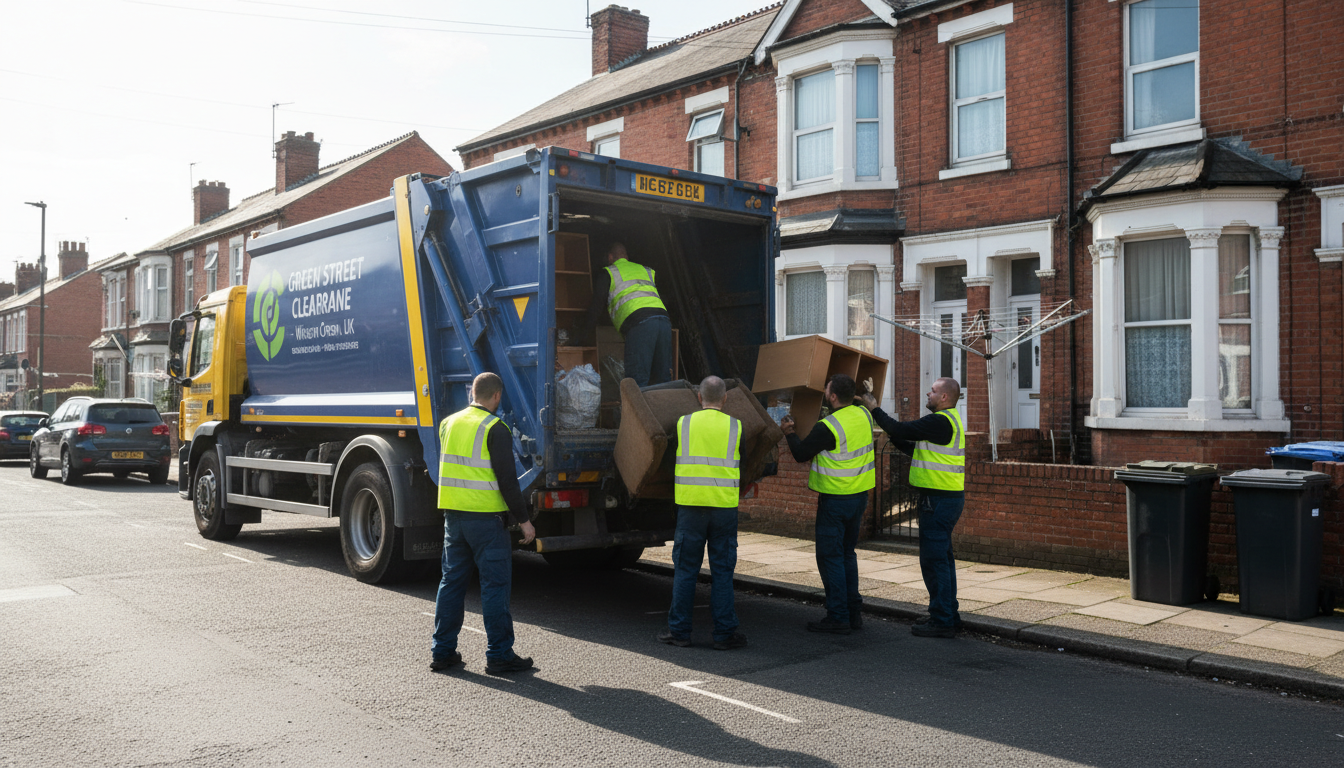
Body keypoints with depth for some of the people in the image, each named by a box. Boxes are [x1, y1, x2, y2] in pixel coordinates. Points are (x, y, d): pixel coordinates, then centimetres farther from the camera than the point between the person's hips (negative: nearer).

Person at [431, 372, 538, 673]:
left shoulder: (448, 424, 11)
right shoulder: (495, 429, -11)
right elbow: (507, 479, -14)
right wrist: (523, 519, -9)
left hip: (452, 513, 7)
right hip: (486, 516, -7)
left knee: (452, 581, 13)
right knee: (495, 584, 0)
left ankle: (442, 651, 17)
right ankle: (499, 654, 4)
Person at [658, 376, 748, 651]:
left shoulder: (683, 424, 2)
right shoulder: (735, 427, 2)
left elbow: (671, 465, 9)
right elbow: (740, 471, 10)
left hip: (690, 504, 0)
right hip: (725, 507, 0)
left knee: (685, 569, 7)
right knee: (722, 571, 6)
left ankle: (679, 631, 11)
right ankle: (724, 633, 9)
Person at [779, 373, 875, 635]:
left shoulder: (827, 428, -21)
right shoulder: (864, 415, 1)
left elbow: (801, 454, -9)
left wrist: (790, 433, 8)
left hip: (835, 500, -8)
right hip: (860, 495, 8)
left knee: (830, 557, 1)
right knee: (847, 553, 18)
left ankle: (838, 617, 2)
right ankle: (854, 611, 22)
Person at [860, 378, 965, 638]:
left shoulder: (940, 421, -16)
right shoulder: (948, 421, 18)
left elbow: (901, 430, -16)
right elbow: (914, 448, 20)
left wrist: (875, 409, -5)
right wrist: (894, 437, 10)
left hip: (939, 499, -11)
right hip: (947, 497, 11)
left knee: (934, 559, -6)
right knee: (942, 557, 16)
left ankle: (942, 621, -2)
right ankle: (947, 615, 24)